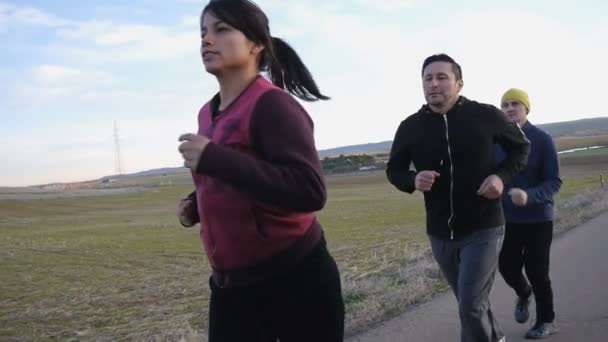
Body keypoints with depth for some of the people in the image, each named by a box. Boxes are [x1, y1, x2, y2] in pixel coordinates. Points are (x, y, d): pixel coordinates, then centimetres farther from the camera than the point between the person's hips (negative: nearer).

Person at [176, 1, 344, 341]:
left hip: (295, 281, -7)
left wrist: (213, 158, -28)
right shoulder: (208, 113, 9)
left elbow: (310, 192, -27)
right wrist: (196, 206, 4)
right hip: (229, 286, 7)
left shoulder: (272, 104, -15)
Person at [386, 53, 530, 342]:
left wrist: (502, 175, -13)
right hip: (440, 234, 4)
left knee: (471, 306, -13)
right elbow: (394, 170, 6)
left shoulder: (486, 116, -9)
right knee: (470, 302, 21)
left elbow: (521, 147, 6)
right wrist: (413, 180, -16)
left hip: (483, 229, -3)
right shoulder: (410, 127, -4)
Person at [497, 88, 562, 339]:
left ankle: (546, 321, 24)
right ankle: (523, 294, 39)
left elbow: (554, 181, -14)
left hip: (538, 218, -3)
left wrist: (529, 196, -31)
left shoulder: (542, 139, -11)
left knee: (537, 271, 2)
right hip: (507, 218, 3)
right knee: (507, 267, 4)